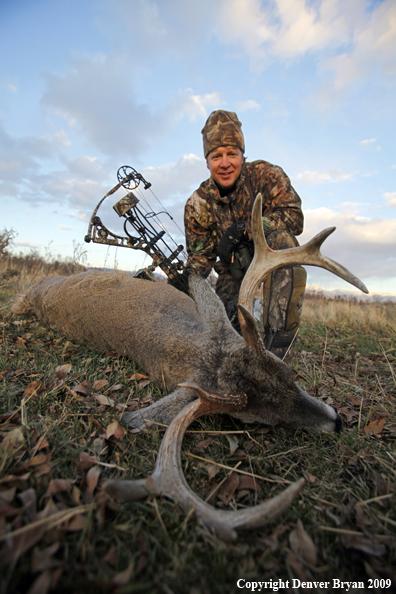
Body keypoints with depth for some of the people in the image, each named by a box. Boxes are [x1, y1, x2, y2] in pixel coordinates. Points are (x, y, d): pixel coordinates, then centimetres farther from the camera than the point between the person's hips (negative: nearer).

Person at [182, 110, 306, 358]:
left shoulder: (265, 174, -15)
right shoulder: (199, 203, -9)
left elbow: (293, 215, -24)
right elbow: (201, 254, -8)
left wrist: (243, 229, -33)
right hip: (235, 267, 2)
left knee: (282, 237, -36)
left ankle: (278, 342, -34)